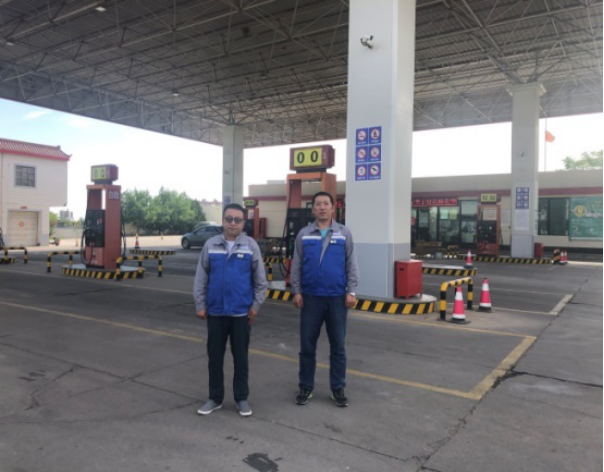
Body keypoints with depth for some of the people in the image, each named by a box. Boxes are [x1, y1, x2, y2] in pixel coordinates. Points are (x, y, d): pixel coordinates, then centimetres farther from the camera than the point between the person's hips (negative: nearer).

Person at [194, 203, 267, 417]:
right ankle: (215, 398, 26)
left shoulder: (251, 245, -3)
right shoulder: (210, 245, 0)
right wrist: (200, 305, 1)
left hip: (241, 312, -1)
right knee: (214, 356, 11)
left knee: (240, 356, 10)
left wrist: (256, 305, -2)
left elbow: (260, 279, 1)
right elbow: (201, 277, 3)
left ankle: (241, 398, 24)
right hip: (215, 311, 2)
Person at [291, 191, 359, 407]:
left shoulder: (344, 233, 3)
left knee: (338, 345, 8)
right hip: (310, 297, 1)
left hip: (337, 297, 0)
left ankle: (338, 389, 21)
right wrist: (296, 291, -1)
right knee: (307, 345, 7)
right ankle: (306, 387, 21)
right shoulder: (303, 234, 5)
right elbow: (296, 265, 6)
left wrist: (351, 291, -4)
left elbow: (351, 264, 2)